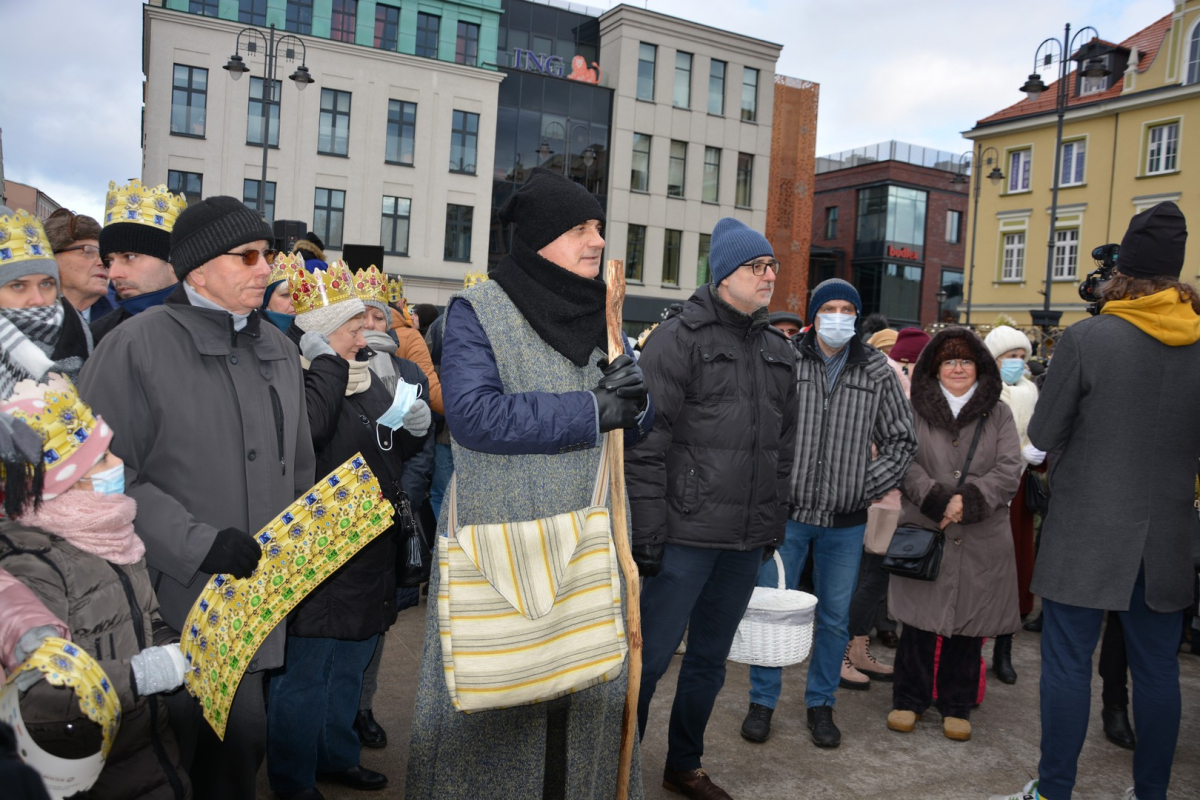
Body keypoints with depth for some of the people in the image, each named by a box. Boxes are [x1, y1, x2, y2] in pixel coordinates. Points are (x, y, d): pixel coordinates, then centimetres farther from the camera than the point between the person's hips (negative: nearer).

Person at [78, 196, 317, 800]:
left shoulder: (277, 348, 12)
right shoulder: (136, 347, -9)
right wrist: (199, 542, -20)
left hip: (254, 603, 6)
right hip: (169, 605, -5)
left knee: (243, 740, 14)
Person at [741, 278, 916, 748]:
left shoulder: (877, 372, 5)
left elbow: (902, 439, 11)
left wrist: (870, 485, 0)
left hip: (846, 520, 2)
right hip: (787, 511, -2)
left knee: (835, 617, 11)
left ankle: (821, 704, 28)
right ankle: (762, 701, 22)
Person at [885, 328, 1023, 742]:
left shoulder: (998, 415, 9)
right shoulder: (916, 411, 6)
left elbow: (1009, 471, -1)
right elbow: (906, 464, -3)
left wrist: (969, 500, -15)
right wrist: (939, 500, -17)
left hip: (981, 541, 1)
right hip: (924, 533, -1)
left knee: (967, 624, 6)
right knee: (920, 619, 1)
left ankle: (956, 706, 20)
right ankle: (908, 699, 16)